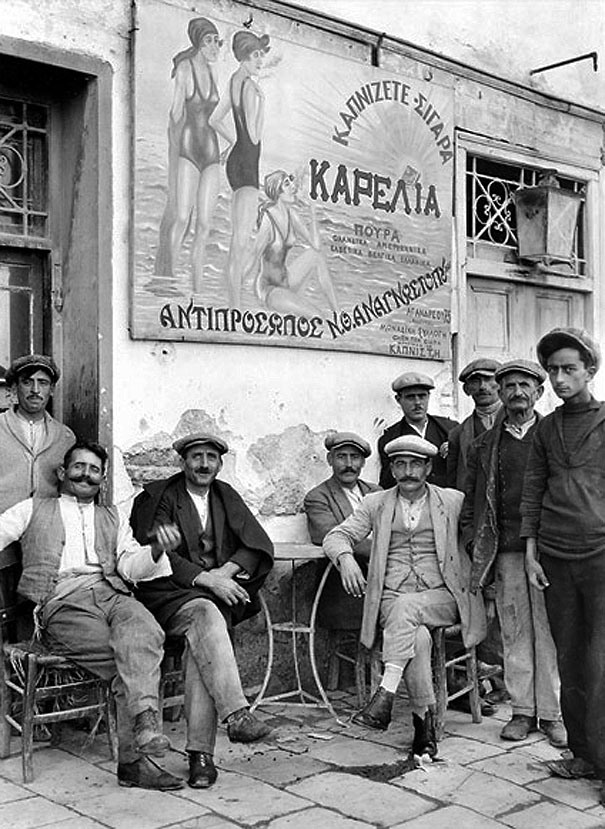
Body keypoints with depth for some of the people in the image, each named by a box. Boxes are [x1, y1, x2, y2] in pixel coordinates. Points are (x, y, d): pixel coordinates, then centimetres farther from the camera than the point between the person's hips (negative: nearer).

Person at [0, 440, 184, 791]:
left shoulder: (114, 519, 28)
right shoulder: (34, 509, 24)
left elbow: (131, 566, 15)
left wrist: (156, 550, -6)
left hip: (112, 594, 2)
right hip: (62, 602, -1)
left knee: (146, 632, -34)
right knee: (129, 662, -30)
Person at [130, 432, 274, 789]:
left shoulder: (226, 496, 18)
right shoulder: (157, 497, 5)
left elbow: (259, 545, 8)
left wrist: (225, 572, -10)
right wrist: (205, 578, -18)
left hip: (218, 590, 3)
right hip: (168, 592, -3)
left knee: (202, 639, -29)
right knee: (205, 614, -35)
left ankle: (201, 752, -32)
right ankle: (236, 714, -45)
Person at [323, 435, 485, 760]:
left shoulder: (454, 501, 10)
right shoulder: (375, 503, 13)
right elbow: (336, 536, 6)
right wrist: (346, 558, -17)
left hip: (440, 596, -1)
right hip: (391, 597, 1)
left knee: (406, 606, -34)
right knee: (417, 636, -31)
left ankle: (386, 696, -35)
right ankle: (424, 719, -23)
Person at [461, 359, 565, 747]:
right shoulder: (484, 445, 13)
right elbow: (472, 500, 16)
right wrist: (475, 544, 6)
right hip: (505, 552, 2)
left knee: (550, 631, 1)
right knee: (515, 633, 6)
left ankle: (552, 712, 10)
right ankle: (523, 710, 15)